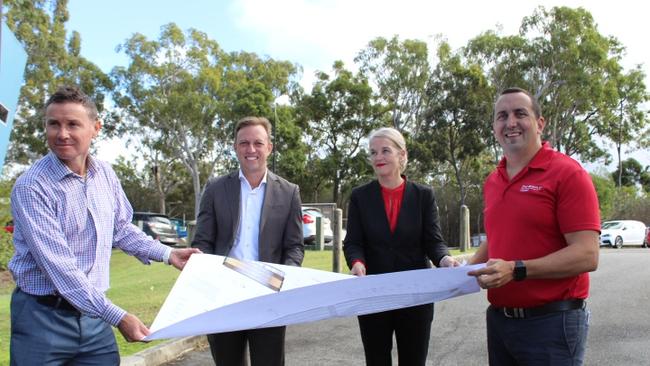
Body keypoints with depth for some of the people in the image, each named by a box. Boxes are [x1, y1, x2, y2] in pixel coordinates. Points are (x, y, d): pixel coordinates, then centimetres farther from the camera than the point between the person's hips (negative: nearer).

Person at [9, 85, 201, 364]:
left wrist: (167, 254, 7)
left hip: (93, 315, 5)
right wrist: (117, 317, -23)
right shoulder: (31, 187, -17)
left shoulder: (105, 174, 1)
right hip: (43, 317, -5)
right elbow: (59, 266, -21)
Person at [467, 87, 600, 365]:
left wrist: (516, 270, -24)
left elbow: (587, 255, -17)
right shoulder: (492, 181, 9)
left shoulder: (567, 173, -11)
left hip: (552, 321, -6)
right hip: (498, 319, 6)